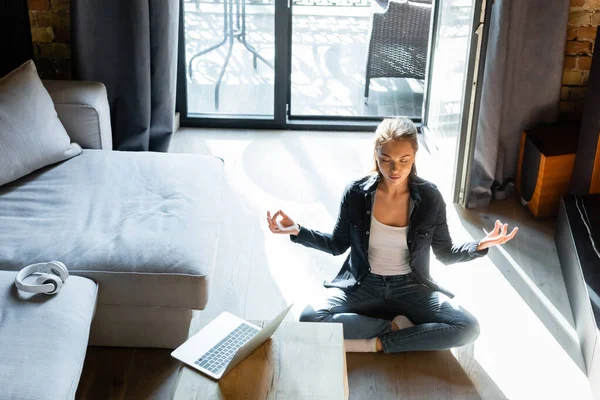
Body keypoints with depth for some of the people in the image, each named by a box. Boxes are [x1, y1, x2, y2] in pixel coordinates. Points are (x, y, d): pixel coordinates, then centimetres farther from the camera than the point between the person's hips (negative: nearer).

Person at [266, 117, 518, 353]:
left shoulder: (430, 198, -10)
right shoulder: (356, 193, -10)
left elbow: (445, 254, 1)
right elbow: (337, 245, 4)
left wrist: (481, 245, -18)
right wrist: (297, 231, -12)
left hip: (411, 287, 1)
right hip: (363, 284, 0)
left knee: (468, 328, -24)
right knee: (310, 319, -28)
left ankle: (374, 344, -17)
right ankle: (395, 327, -14)